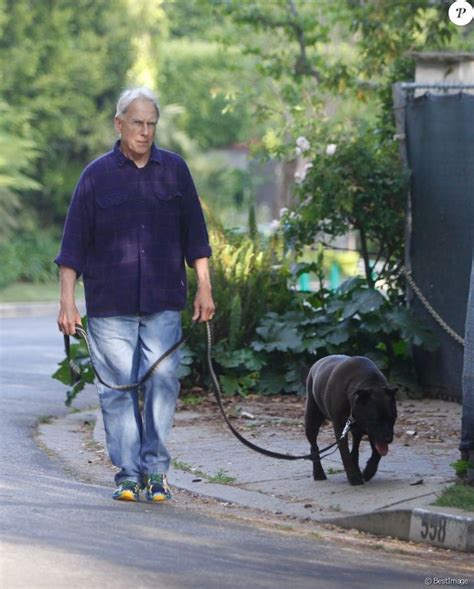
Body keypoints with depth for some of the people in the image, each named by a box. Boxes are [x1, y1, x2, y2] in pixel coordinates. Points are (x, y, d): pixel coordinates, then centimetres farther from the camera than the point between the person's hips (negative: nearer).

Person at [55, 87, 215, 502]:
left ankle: (155, 469, 3)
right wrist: (67, 301, -2)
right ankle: (128, 474, 7)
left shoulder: (174, 170, 8)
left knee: (162, 383, -7)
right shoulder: (97, 175, 3)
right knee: (118, 389, 0)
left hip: (164, 305, 1)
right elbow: (74, 245, 3)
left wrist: (204, 289, 8)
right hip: (109, 306, -1)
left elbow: (195, 237, 13)